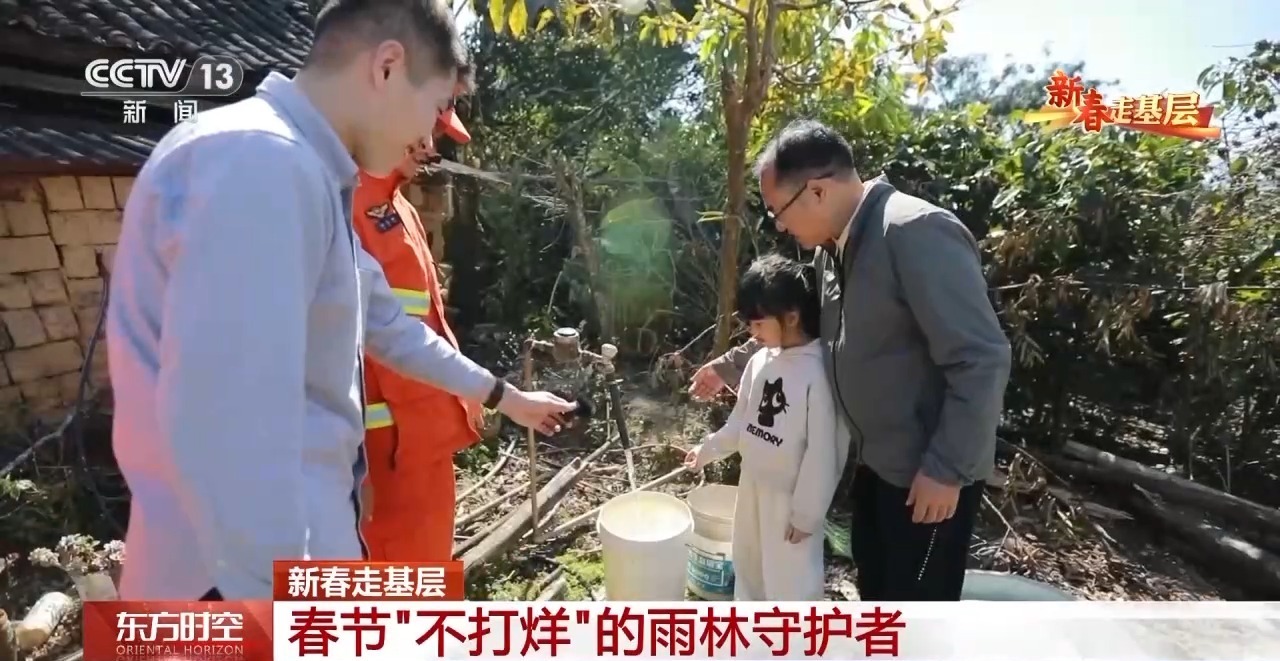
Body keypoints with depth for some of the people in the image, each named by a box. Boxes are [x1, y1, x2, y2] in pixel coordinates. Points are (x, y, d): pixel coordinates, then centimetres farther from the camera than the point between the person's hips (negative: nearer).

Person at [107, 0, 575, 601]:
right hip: (246, 570, -10)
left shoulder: (311, 176, 11)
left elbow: (386, 323, 19)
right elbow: (225, 426, -31)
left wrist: (502, 395, 26)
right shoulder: (259, 161, -23)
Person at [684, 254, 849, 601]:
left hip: (792, 496, -8)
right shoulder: (760, 361, -2)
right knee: (748, 565, 25)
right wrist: (709, 449, 18)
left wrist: (807, 512, -16)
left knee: (791, 579, 5)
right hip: (753, 486, 8)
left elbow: (823, 452, -20)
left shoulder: (820, 371, -23)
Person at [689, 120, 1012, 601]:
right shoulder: (834, 246, 4)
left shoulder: (918, 233, -24)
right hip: (876, 457, 8)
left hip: (930, 469, -8)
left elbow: (982, 361, -25)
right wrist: (730, 365, 20)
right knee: (874, 578, 24)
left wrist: (947, 468, -22)